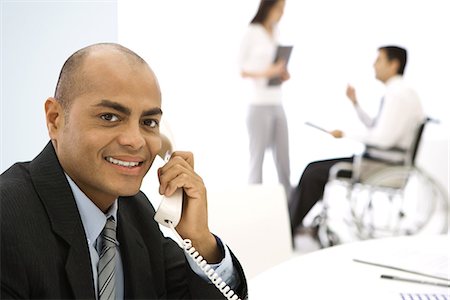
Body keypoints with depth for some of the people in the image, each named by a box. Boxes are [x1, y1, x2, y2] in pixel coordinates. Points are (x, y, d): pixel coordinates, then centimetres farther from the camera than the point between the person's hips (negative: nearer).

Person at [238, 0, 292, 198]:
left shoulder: (275, 32, 13)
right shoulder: (251, 33, -5)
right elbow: (241, 69, -7)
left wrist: (283, 74, 0)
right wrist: (267, 72, -21)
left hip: (278, 105, 6)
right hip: (259, 106, -6)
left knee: (283, 160, 8)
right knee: (257, 159, -1)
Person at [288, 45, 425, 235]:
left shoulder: (399, 94, -18)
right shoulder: (397, 91, 14)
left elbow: (383, 139, -27)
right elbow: (374, 127, 22)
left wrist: (346, 135, -16)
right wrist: (355, 103, 13)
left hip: (383, 165, -10)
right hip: (377, 157, 10)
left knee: (314, 172, -8)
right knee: (315, 168, 8)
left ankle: (288, 231, 2)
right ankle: (291, 221, 7)